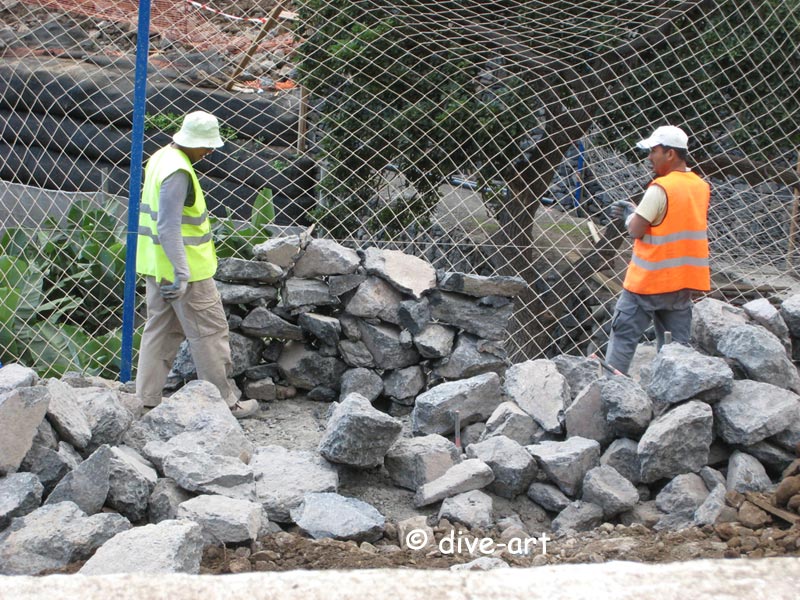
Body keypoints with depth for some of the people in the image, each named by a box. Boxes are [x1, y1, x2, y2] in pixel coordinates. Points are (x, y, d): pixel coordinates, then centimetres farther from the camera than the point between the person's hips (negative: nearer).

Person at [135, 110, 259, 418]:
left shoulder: (160, 159, 10)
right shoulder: (178, 172, -22)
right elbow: (169, 226, -29)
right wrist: (182, 273, -33)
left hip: (156, 266, 10)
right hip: (186, 269, -10)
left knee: (160, 329, 14)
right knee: (209, 333, 0)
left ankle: (146, 399, 15)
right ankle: (226, 401, 6)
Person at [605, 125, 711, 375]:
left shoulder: (660, 189, -17)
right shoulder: (701, 187, 7)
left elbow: (637, 230, -16)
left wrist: (629, 215, 4)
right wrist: (635, 212, 10)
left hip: (649, 279, -7)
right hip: (683, 280, 7)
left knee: (624, 335, 2)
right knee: (677, 343, 8)